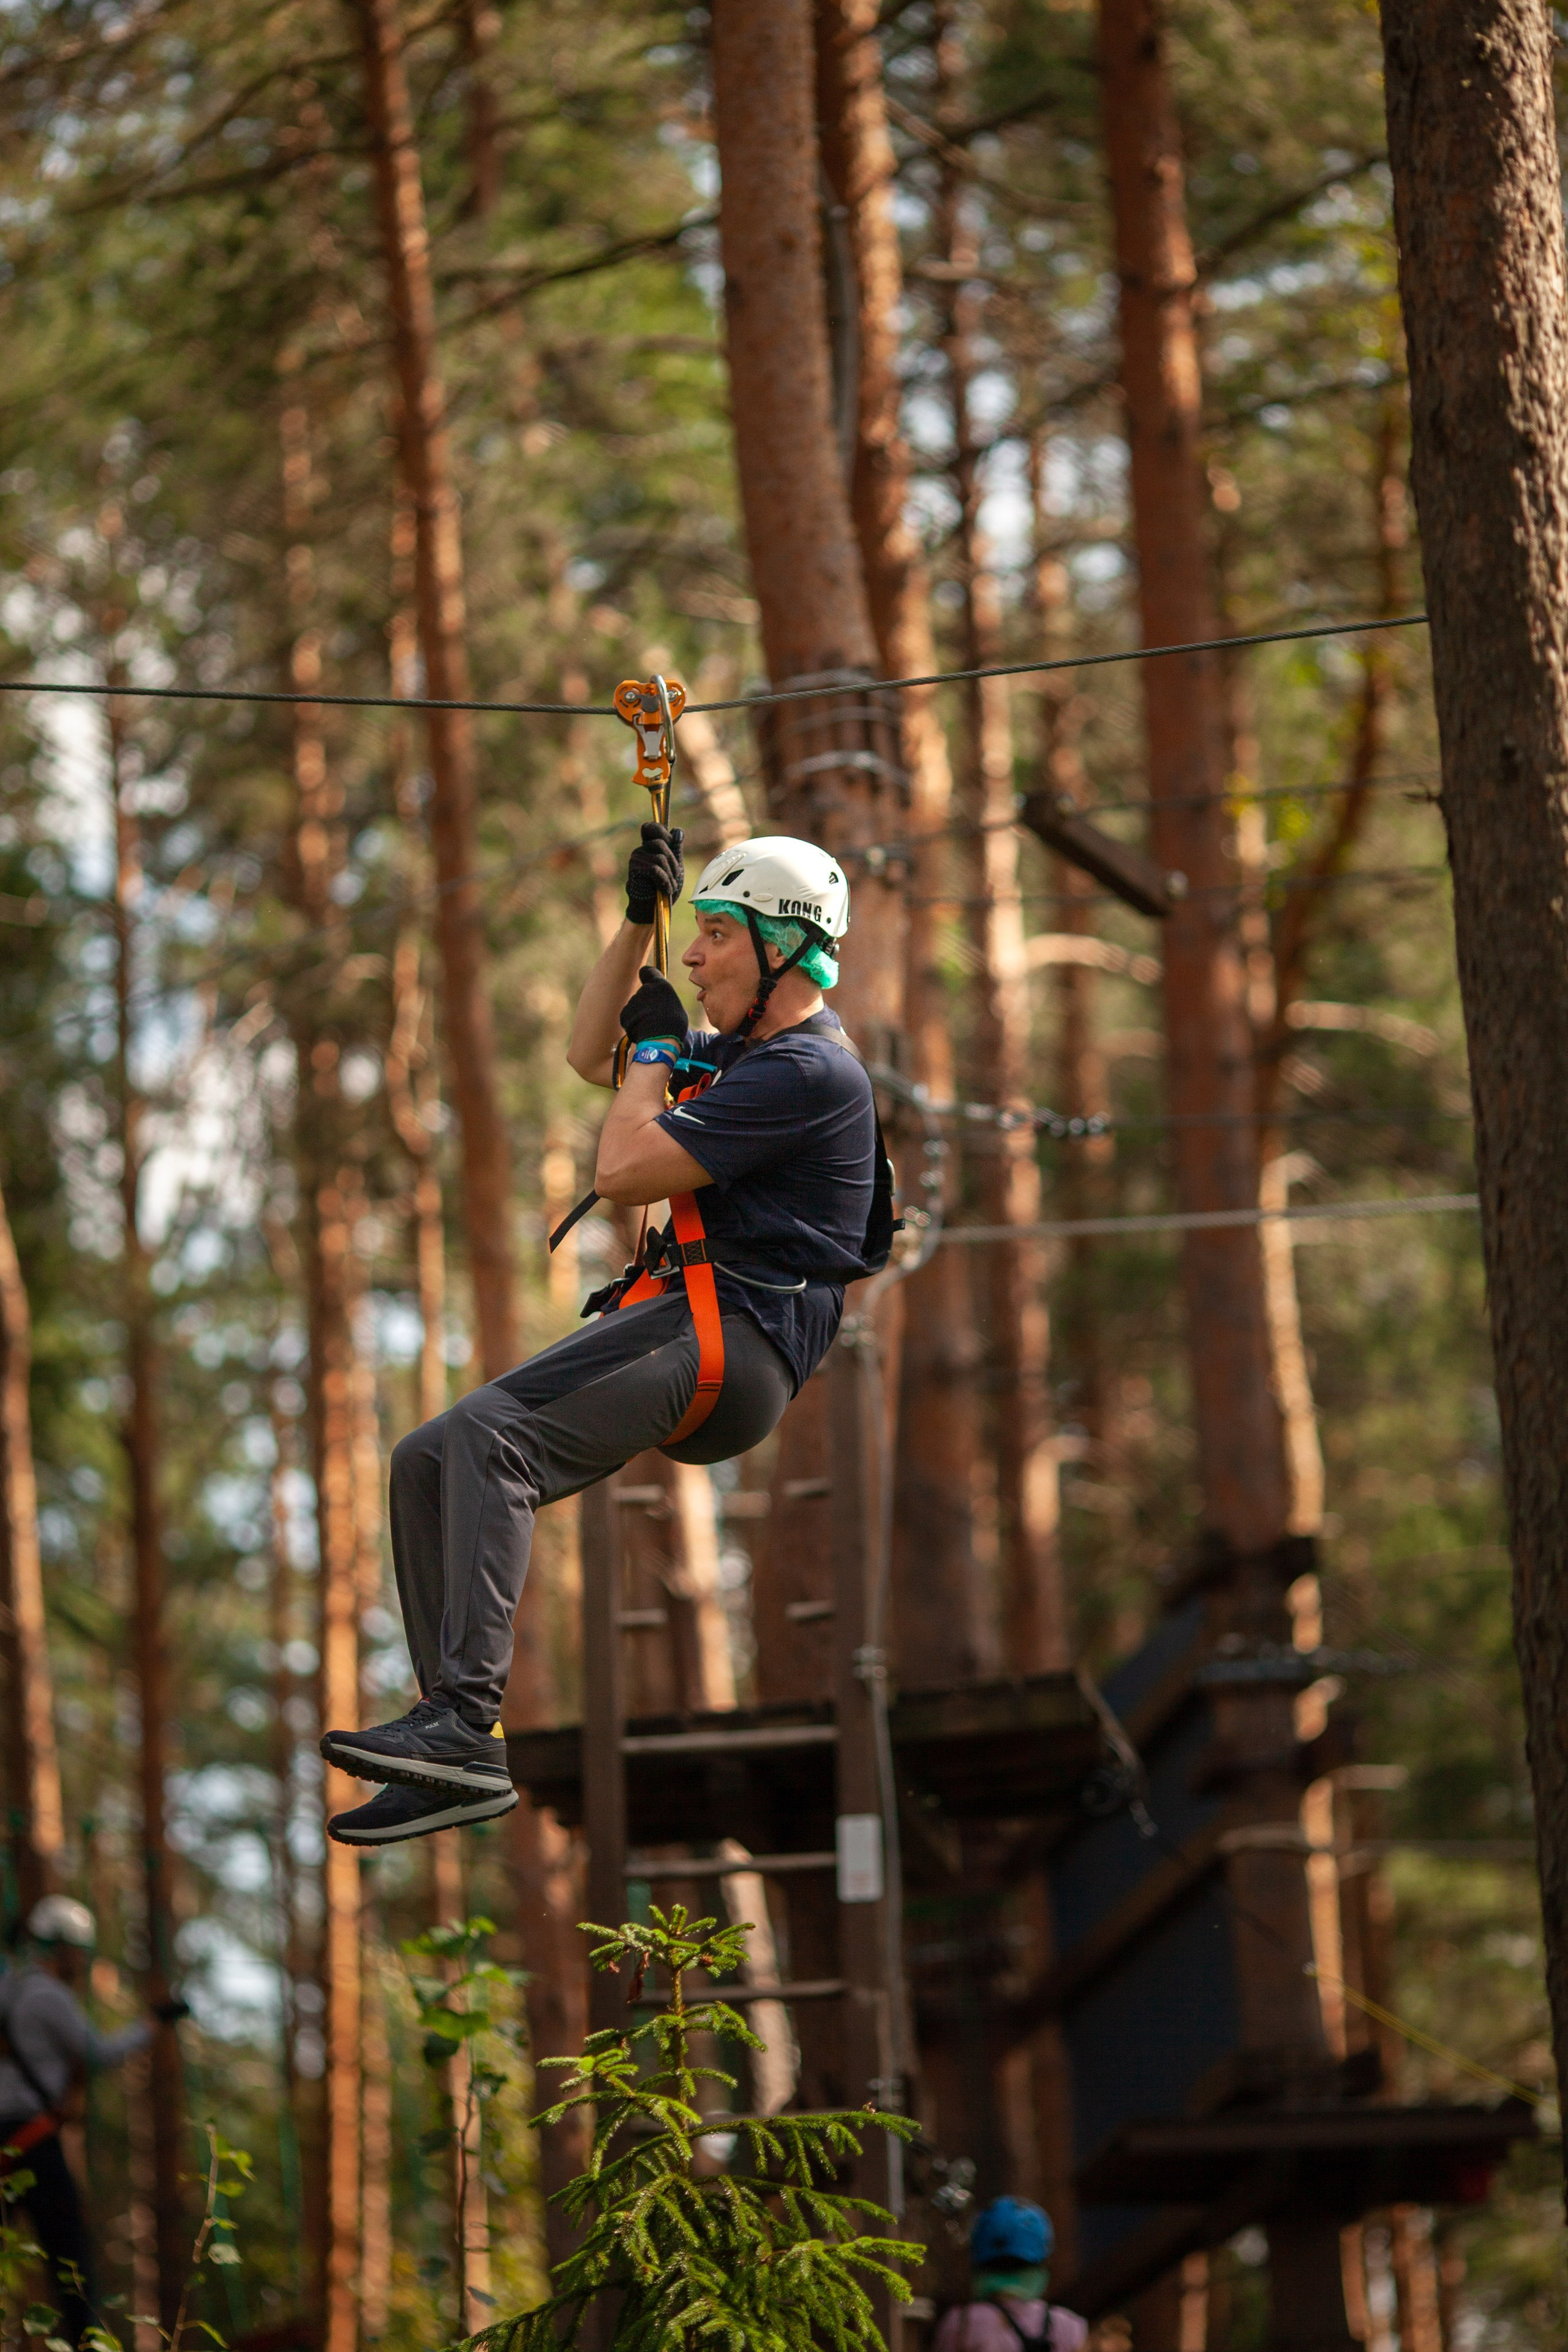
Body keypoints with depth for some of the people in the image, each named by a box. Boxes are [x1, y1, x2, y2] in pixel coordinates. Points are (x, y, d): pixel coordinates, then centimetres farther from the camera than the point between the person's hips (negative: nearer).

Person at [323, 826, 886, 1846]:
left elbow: (625, 1169, -15)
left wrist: (656, 1043, 2)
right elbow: (591, 1057, 35)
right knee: (428, 1459, -1)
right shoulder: (746, 1052, 22)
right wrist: (637, 921, 24)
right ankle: (454, 1762, -8)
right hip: (685, 1333, 10)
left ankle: (467, 1725, -38)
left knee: (488, 1434, -29)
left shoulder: (807, 1071, -11)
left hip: (734, 1340, -10)